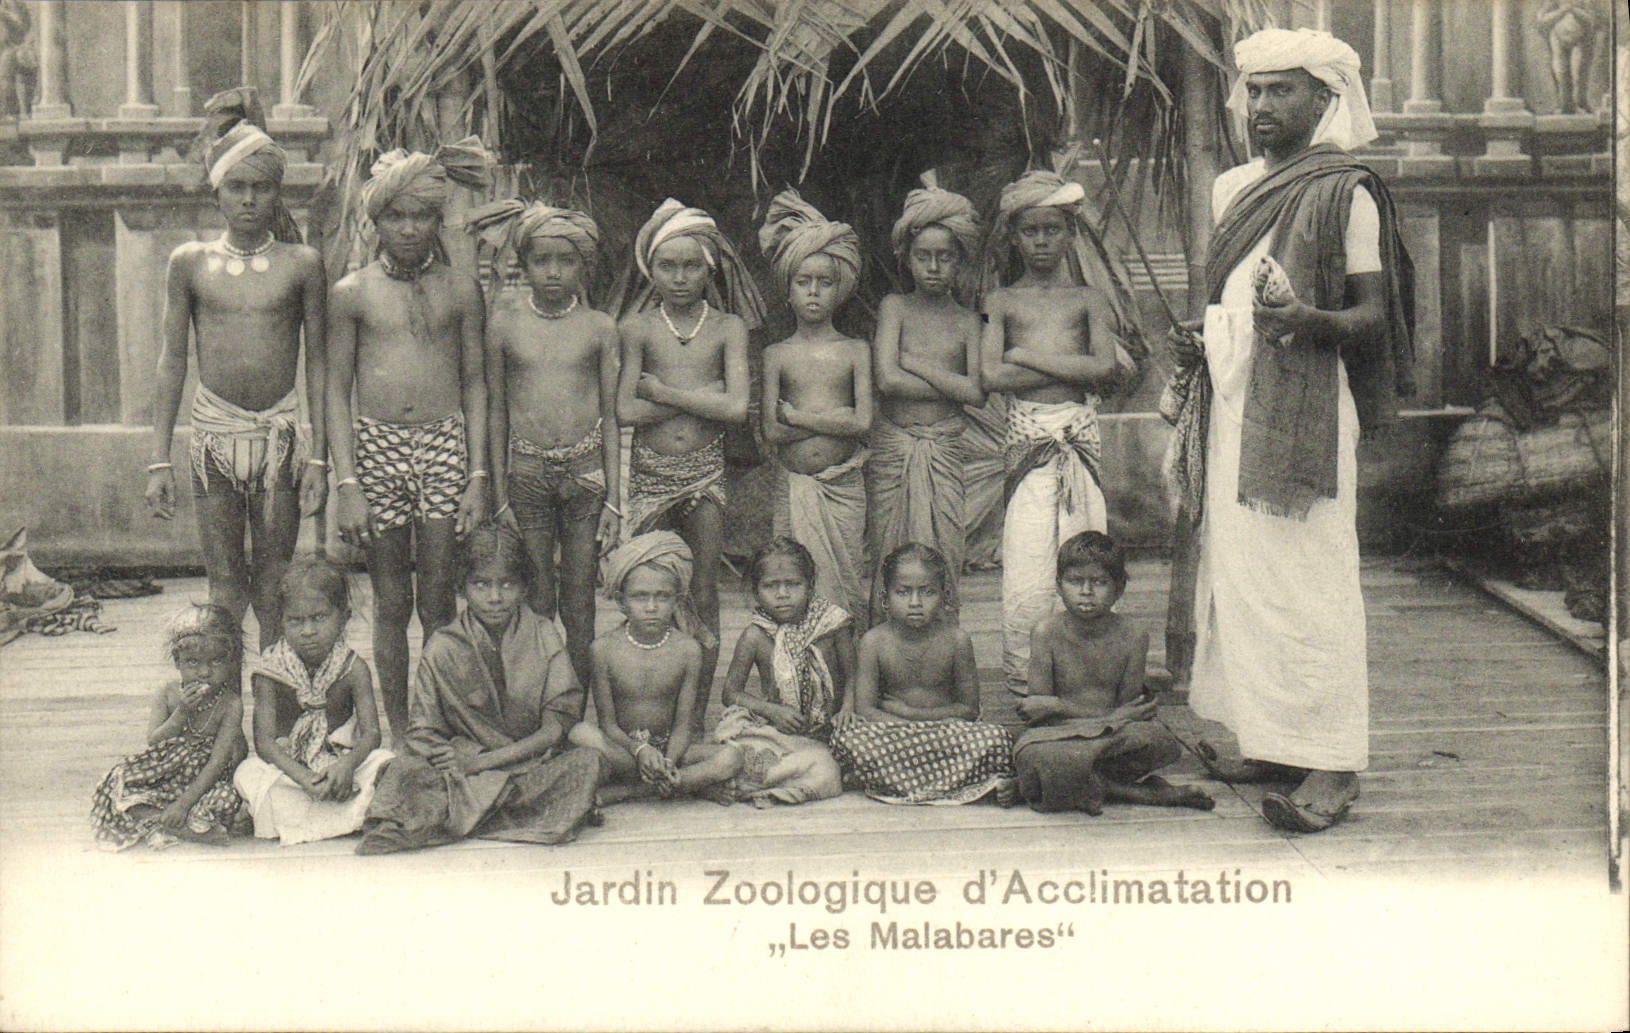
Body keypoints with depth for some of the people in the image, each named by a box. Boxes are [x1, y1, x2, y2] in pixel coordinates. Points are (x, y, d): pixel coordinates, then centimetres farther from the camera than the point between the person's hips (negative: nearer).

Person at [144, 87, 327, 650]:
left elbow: (318, 362, 3)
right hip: (214, 434, 1)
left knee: (274, 593, 5)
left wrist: (318, 456, -1)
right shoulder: (190, 262, 3)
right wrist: (159, 461, 3)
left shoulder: (301, 264, 0)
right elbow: (172, 360, 6)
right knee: (224, 591, 4)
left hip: (280, 434, -1)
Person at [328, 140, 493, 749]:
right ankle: (398, 736, 14)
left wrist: (478, 476, 0)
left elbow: (475, 384, 8)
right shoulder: (352, 293, 4)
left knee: (438, 601, 0)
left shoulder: (460, 290, 6)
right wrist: (347, 485, -4)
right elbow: (337, 391, 4)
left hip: (445, 447, 0)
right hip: (376, 448, 0)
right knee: (391, 604, 4)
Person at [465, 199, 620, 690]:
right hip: (527, 469, 0)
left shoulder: (599, 327, 1)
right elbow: (497, 412, 6)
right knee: (535, 597, 4)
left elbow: (610, 415, 5)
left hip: (586, 469, 0)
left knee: (580, 599, 7)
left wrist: (612, 499, 3)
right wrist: (500, 497, 3)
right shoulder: (505, 325, 1)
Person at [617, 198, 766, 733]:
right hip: (649, 470, 0)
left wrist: (665, 392, -10)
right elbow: (625, 411, -9)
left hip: (704, 470, 0)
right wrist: (700, 396, -10)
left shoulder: (728, 327, 0)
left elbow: (736, 408, -12)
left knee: (704, 598, 3)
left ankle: (697, 716, 13)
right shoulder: (636, 327, -1)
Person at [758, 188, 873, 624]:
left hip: (843, 487, 0)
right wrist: (833, 417, -11)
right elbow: (771, 432, -6)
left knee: (845, 580, 2)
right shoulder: (776, 355, 3)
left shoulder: (855, 351, 2)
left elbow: (863, 422, -10)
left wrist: (795, 414, -10)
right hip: (793, 487, 0)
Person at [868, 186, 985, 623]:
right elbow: (887, 380, -10)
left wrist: (915, 363, -7)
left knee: (944, 563, 0)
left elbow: (977, 393, -8)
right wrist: (951, 384, -7)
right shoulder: (895, 308, 4)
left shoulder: (966, 321, 6)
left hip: (945, 452, 1)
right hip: (892, 448, -1)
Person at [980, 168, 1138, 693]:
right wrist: (1071, 368, -7)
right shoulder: (1001, 301, 10)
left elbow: (1105, 365, -4)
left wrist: (1027, 355, -5)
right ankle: (1023, 679, 0)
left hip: (1079, 434, 1)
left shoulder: (1087, 299, 12)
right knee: (1025, 572, -8)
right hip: (1027, 436, -1)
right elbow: (991, 375, -4)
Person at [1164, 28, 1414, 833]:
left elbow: (1374, 315, -6)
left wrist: (1313, 321, -25)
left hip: (1304, 401, -7)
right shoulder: (1233, 188, 19)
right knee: (1236, 569, 6)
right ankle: (1269, 740, 14)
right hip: (1228, 400, 7)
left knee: (1306, 574, -10)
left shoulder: (1346, 193, -2)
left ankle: (1331, 761, -8)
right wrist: (1197, 346, 9)